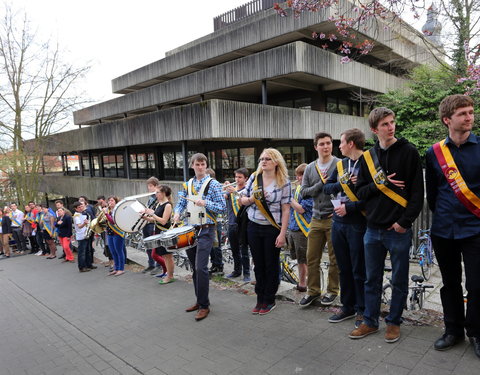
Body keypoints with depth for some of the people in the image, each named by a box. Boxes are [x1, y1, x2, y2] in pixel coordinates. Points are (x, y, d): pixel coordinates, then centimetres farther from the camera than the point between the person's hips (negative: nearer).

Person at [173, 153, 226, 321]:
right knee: (195, 267, 13)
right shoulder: (187, 184, 11)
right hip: (190, 230, 6)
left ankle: (204, 306, 1)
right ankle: (199, 300, 28)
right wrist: (177, 212, -7)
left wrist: (205, 203, -21)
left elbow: (222, 207, -8)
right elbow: (181, 203, 13)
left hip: (206, 231, -6)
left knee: (200, 267, -11)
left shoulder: (213, 184, -5)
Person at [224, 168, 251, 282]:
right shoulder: (231, 188, 12)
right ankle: (237, 270, 27)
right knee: (234, 250, 14)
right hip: (232, 223, 5)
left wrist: (235, 192, -27)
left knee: (244, 250, -1)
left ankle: (246, 274, 7)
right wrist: (224, 189, -18)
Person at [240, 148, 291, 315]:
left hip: (273, 229, -3)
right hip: (254, 227, 4)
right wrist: (251, 199, -14)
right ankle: (260, 299, 27)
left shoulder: (284, 182, -7)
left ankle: (269, 300, 25)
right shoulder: (254, 178, 3)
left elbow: (285, 210, -9)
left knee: (271, 265, 9)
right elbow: (242, 200, 8)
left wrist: (282, 234, -14)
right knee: (258, 264, 12)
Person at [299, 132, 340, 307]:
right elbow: (304, 192, 3)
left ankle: (332, 291, 25)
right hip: (316, 219, 4)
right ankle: (313, 291, 24)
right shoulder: (310, 168, 9)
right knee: (312, 258, 9)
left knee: (335, 258, 8)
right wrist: (321, 184, -10)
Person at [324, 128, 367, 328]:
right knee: (344, 268, 14)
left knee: (359, 271, 5)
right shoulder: (341, 164, 12)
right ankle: (347, 307, 28)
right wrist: (343, 183, -9)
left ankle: (362, 310, 21)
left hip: (358, 224, -6)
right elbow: (327, 188, 8)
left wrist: (349, 207, -17)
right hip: (338, 222, 6)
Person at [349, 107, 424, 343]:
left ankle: (394, 322, 28)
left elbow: (417, 192, -6)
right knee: (372, 280, 13)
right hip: (373, 229, 3)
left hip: (399, 229, -3)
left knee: (399, 281, 11)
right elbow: (360, 192, 7)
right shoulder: (367, 157, 8)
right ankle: (370, 322, 27)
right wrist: (378, 184, -10)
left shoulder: (409, 152, -2)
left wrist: (405, 221, -12)